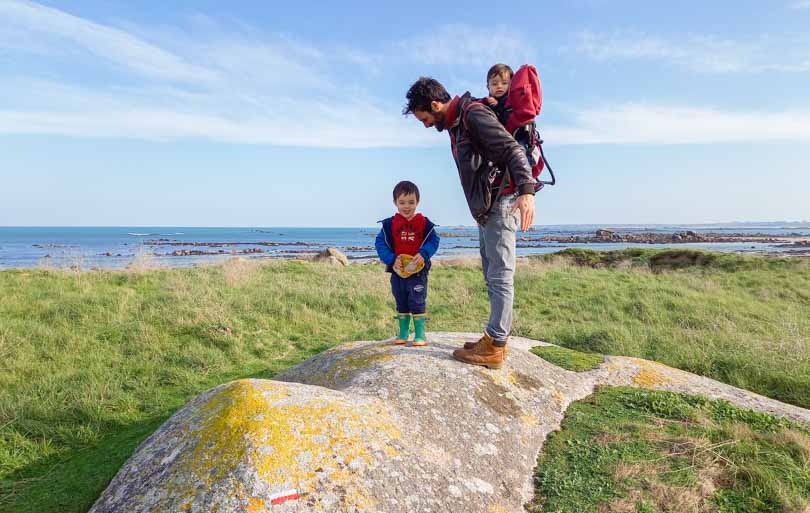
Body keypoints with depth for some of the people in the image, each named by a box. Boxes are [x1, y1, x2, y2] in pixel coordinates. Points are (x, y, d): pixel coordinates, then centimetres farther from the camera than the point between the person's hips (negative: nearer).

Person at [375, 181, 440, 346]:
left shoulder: (424, 223, -5)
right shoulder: (389, 224, -3)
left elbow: (433, 241, -5)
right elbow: (380, 243, -5)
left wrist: (423, 254, -22)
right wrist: (391, 259, -18)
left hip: (418, 271, -2)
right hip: (397, 271, 2)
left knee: (418, 302, 1)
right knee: (401, 303, 15)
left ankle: (420, 333, 12)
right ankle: (403, 332, 28)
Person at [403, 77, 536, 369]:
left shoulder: (474, 114, -12)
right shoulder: (455, 123, 17)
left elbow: (513, 150, -21)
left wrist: (527, 191, -34)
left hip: (500, 205, -10)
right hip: (487, 209, 10)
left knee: (500, 277, -7)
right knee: (493, 277, 12)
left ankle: (493, 348, -3)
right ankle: (497, 341, 19)